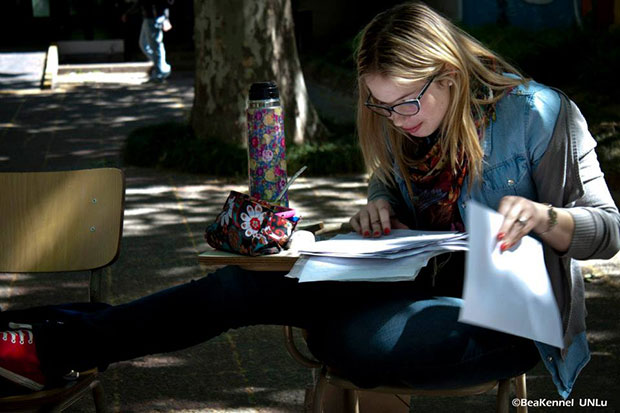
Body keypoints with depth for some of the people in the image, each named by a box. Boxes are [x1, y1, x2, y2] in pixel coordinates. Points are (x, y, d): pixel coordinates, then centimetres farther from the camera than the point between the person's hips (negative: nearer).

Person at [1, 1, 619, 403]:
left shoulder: (538, 115, -14)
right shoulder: (405, 122, 3)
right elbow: (388, 181, 22)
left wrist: (543, 217, -31)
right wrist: (378, 207, -2)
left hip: (509, 316, -7)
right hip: (423, 279, 7)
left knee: (349, 338, -31)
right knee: (249, 284, -10)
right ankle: (61, 346, -8)